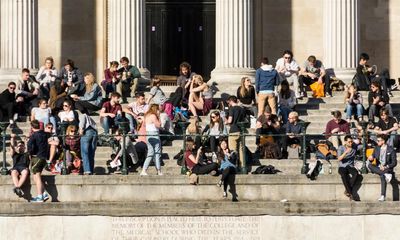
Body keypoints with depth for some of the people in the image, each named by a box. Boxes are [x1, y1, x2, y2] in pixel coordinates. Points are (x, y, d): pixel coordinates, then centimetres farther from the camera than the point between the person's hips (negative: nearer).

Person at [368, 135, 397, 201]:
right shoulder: (376, 148, 9)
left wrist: (385, 167, -20)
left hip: (387, 168, -4)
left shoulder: (391, 150, -5)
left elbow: (394, 163, -5)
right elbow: (372, 158, 10)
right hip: (378, 167, 4)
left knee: (382, 176, -34)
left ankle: (382, 196, -35)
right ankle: (386, 174, -32)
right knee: (369, 165, -26)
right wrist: (370, 159, -15)